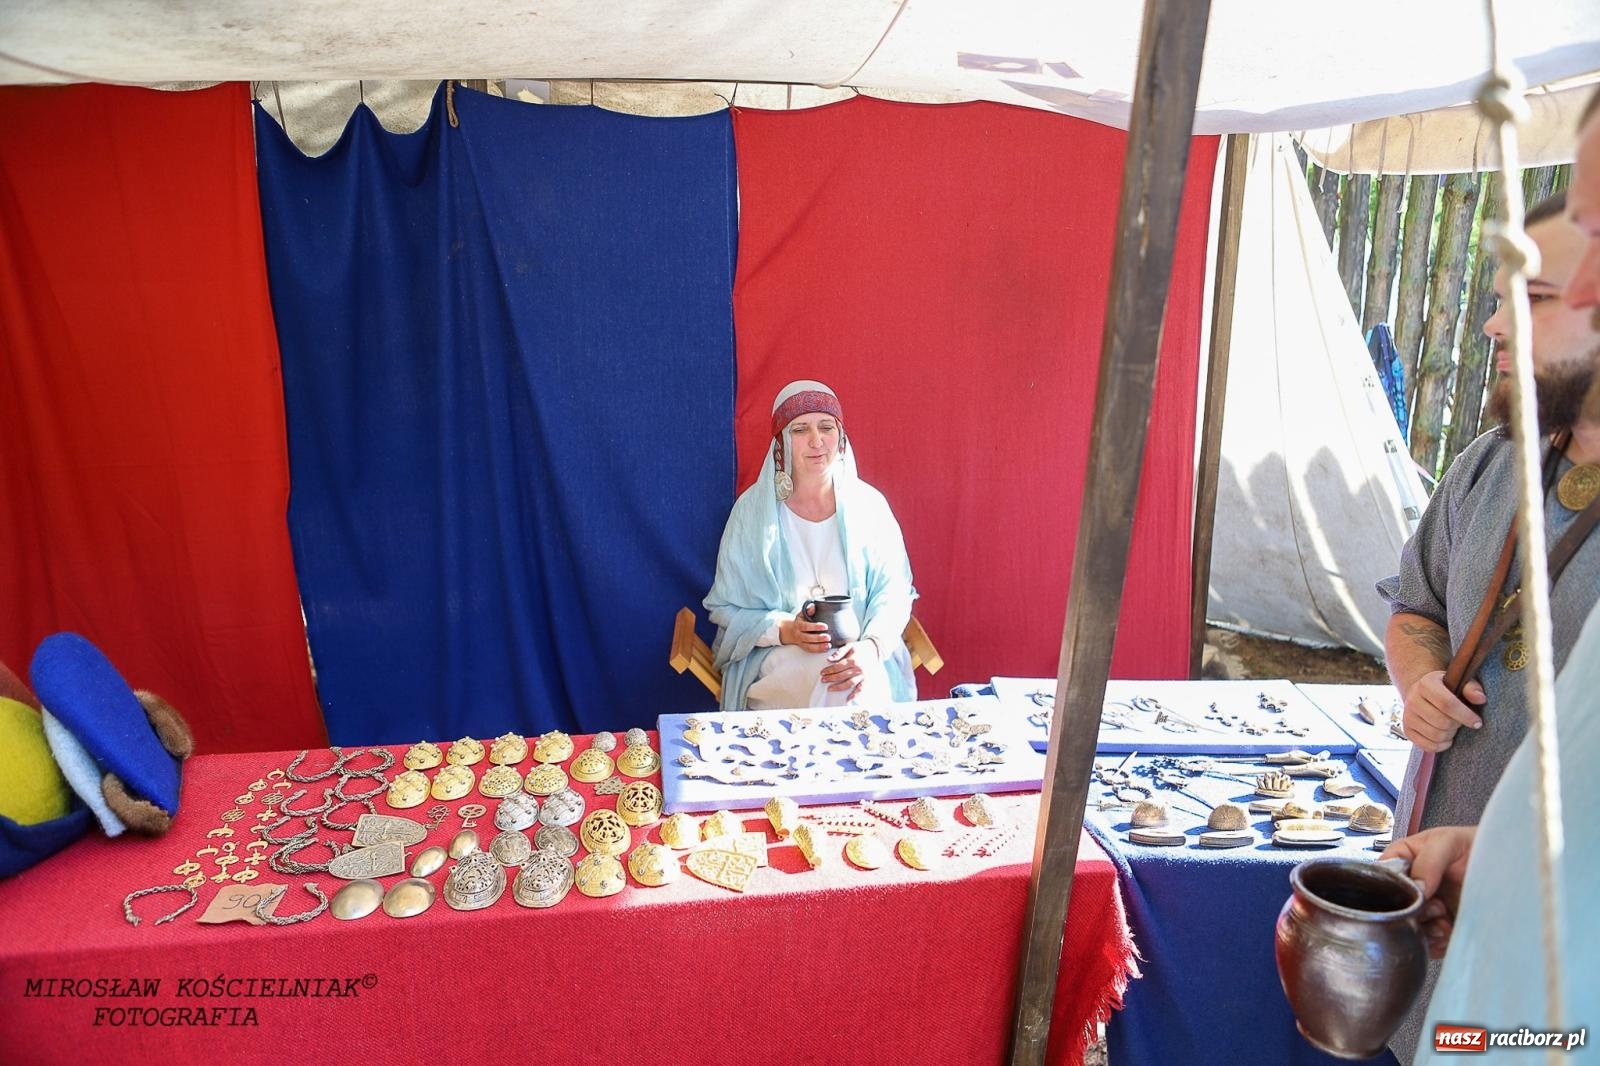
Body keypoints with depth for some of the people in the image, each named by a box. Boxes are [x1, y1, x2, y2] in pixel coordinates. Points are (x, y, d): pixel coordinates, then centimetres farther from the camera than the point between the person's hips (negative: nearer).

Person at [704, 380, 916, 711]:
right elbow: (726, 607, 0)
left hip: (861, 650, 2)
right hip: (775, 655, -1)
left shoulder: (868, 504, 2)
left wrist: (871, 646, -21)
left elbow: (893, 590, 1)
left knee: (870, 686, -32)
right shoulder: (753, 508, -2)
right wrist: (785, 630, -19)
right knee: (830, 685, -33)